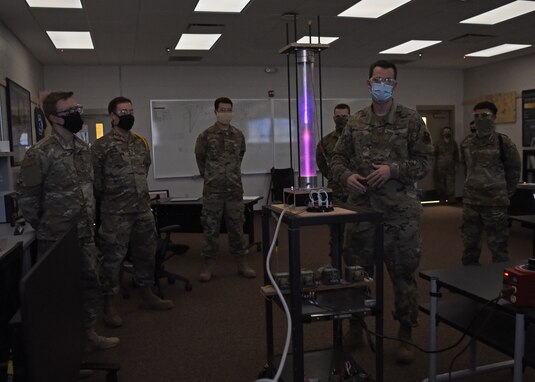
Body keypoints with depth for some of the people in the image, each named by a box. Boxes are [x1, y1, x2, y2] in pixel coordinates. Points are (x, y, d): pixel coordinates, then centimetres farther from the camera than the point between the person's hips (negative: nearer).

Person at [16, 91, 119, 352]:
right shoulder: (40, 153, -17)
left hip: (85, 235, 7)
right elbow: (26, 196, -12)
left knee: (90, 284, 14)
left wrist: (90, 221, 15)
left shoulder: (83, 147, 7)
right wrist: (45, 228, -4)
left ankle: (88, 334, 30)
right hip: (57, 239, -7)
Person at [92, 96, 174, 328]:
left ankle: (147, 295, 30)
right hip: (115, 213, -6)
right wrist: (108, 201, 4)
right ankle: (109, 305, 13)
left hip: (143, 209, 6)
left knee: (146, 253, 14)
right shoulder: (101, 145, -8)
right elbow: (95, 180, -5)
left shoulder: (140, 142, 11)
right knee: (113, 257, 1)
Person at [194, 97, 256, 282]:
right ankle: (208, 265, 13)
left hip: (235, 189, 3)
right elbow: (200, 158, 9)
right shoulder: (206, 135, -4)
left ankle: (242, 263, 18)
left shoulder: (239, 135, 6)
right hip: (212, 190, -2)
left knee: (236, 227, 9)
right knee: (211, 228, 3)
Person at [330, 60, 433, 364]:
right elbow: (338, 158, 11)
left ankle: (406, 336, 23)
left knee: (404, 274, 7)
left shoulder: (411, 120, -1)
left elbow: (426, 161, -2)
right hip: (361, 208, 3)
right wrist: (347, 175, -10)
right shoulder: (356, 122, 8)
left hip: (400, 210, -3)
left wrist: (393, 169, -16)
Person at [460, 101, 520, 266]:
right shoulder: (467, 144, 7)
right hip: (470, 202, 5)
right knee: (470, 243, 13)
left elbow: (514, 171, 1)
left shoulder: (503, 142, -7)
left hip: (495, 203, -4)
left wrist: (505, 194, 3)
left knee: (498, 245, 3)